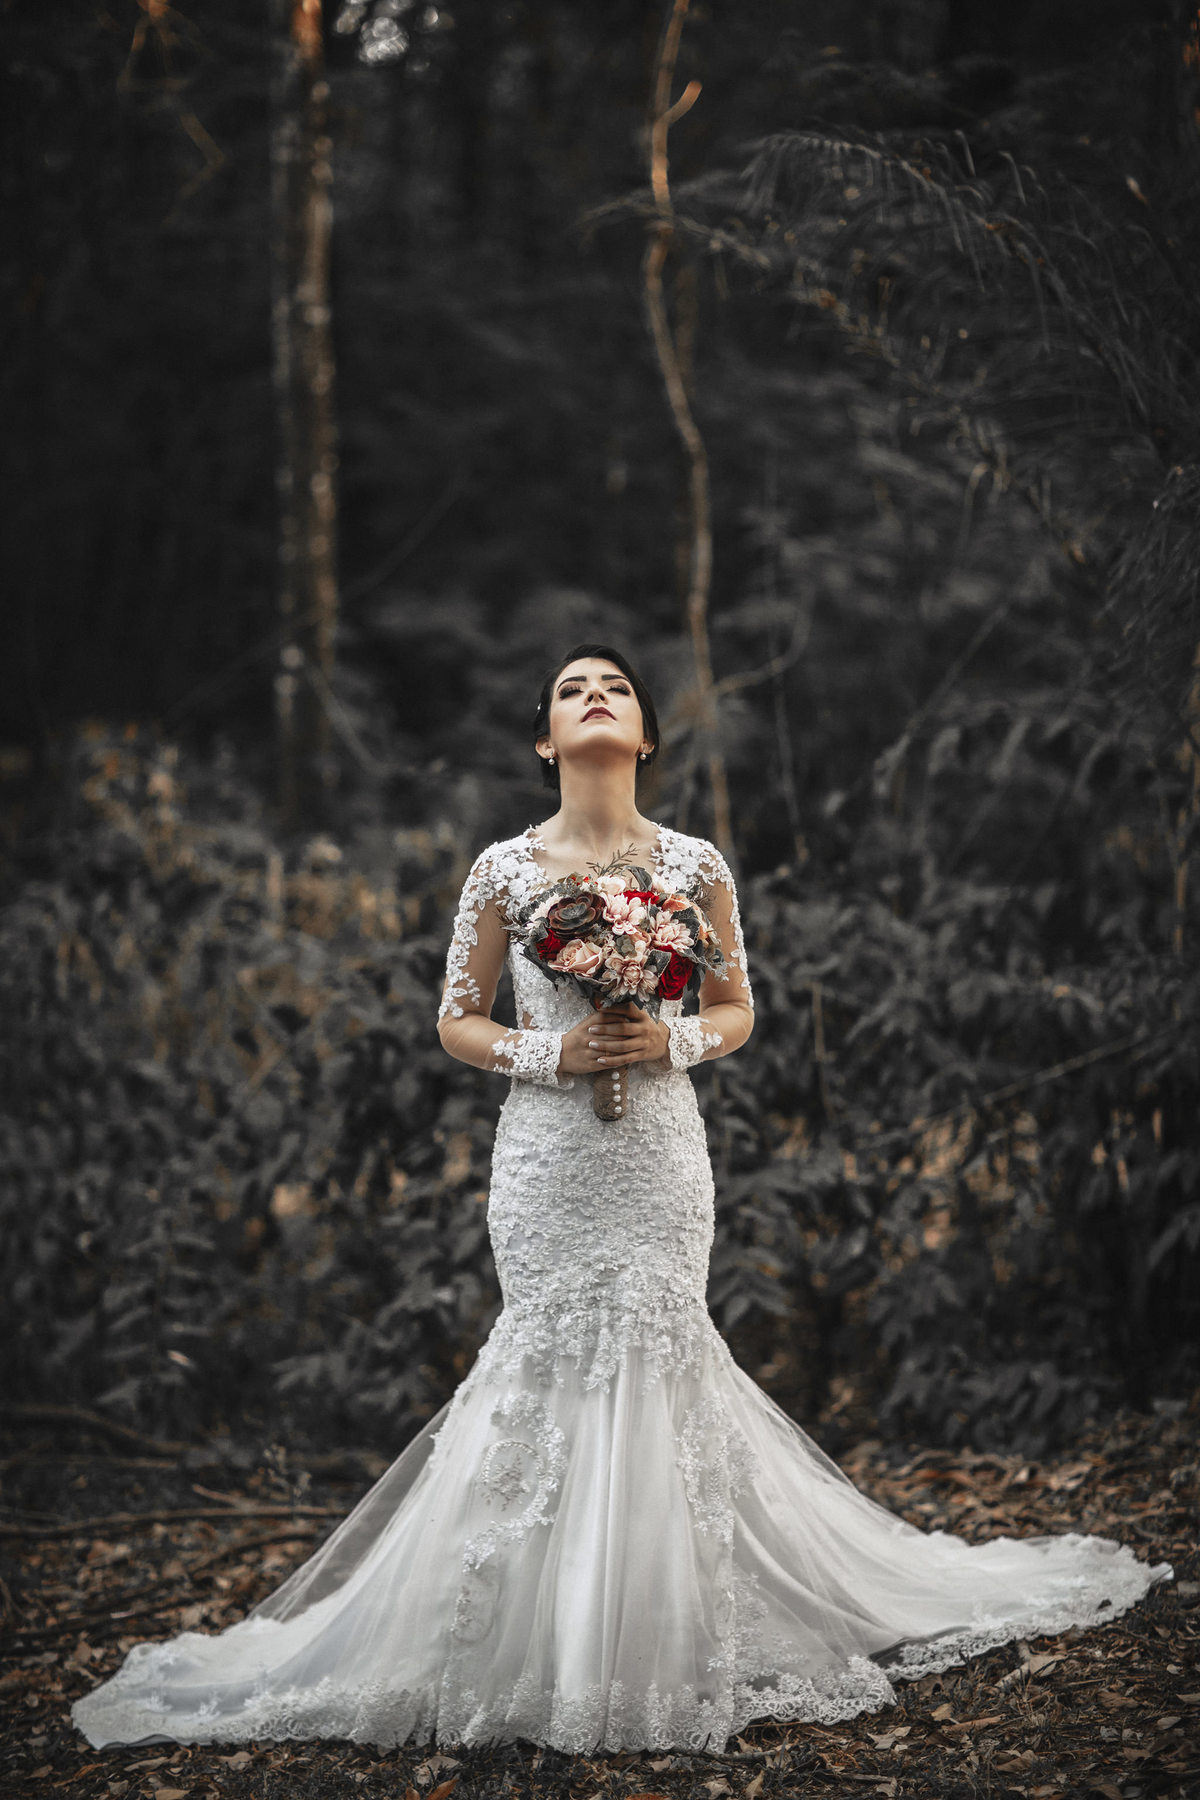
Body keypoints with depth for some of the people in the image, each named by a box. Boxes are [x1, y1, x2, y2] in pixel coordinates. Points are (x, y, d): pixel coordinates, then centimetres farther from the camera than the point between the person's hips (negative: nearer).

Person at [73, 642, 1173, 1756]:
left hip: (660, 1154, 0)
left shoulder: (693, 865, 2)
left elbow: (736, 1008, 10)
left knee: (649, 1361, 1)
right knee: (555, 1362, 1)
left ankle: (660, 1641, 16)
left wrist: (671, 1040, -11)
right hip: (545, 1156, 0)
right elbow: (458, 1021, 5)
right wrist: (553, 1052, -11)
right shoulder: (504, 868, 0)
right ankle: (562, 1643, 15)